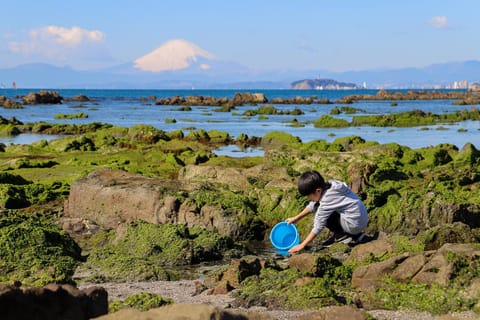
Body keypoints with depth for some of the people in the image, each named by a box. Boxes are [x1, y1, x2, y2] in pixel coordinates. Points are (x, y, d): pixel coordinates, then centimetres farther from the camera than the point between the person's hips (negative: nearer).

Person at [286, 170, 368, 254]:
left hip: (355, 224, -9)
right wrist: (296, 218, 17)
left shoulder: (327, 199, -22)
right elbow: (313, 205, 17)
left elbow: (318, 226, -18)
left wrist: (302, 245, -13)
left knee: (322, 215, -15)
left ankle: (343, 235, 0)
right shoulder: (327, 186, 1)